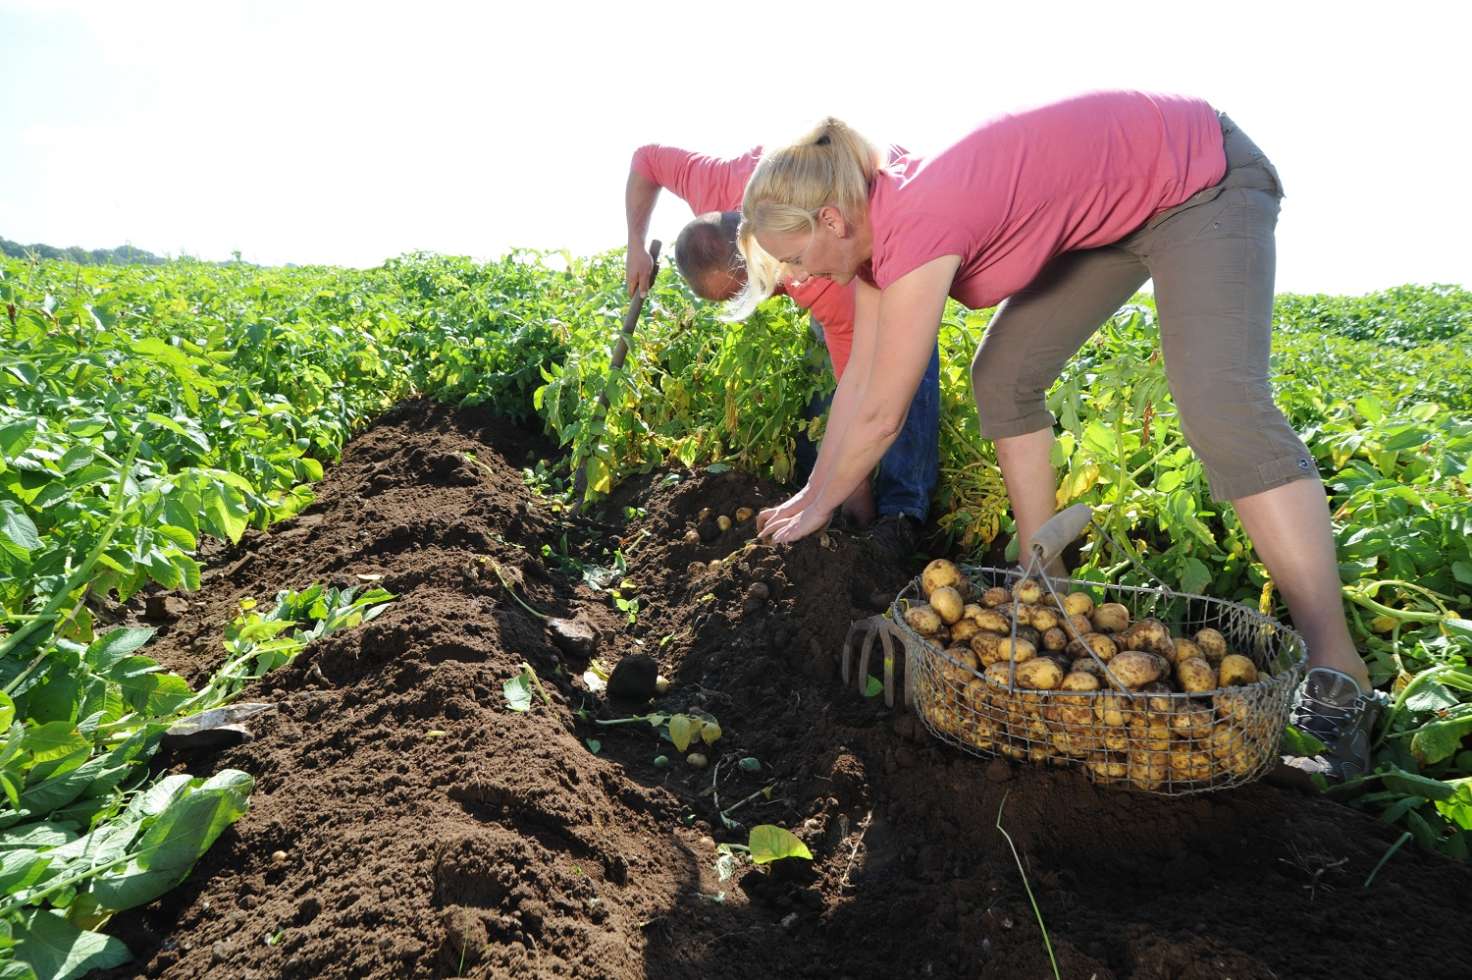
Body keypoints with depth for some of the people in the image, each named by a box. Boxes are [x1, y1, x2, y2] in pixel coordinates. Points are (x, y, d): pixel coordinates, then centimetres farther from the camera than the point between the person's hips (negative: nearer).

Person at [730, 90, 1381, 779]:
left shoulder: (914, 226, -33)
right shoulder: (874, 218, -5)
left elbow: (880, 416, -26)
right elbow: (858, 379, 1)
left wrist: (819, 506, -9)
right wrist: (810, 491, 5)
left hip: (1202, 177, -9)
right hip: (1111, 207, 10)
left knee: (1219, 408, -25)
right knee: (1004, 376, 1)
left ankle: (1338, 682, -23)